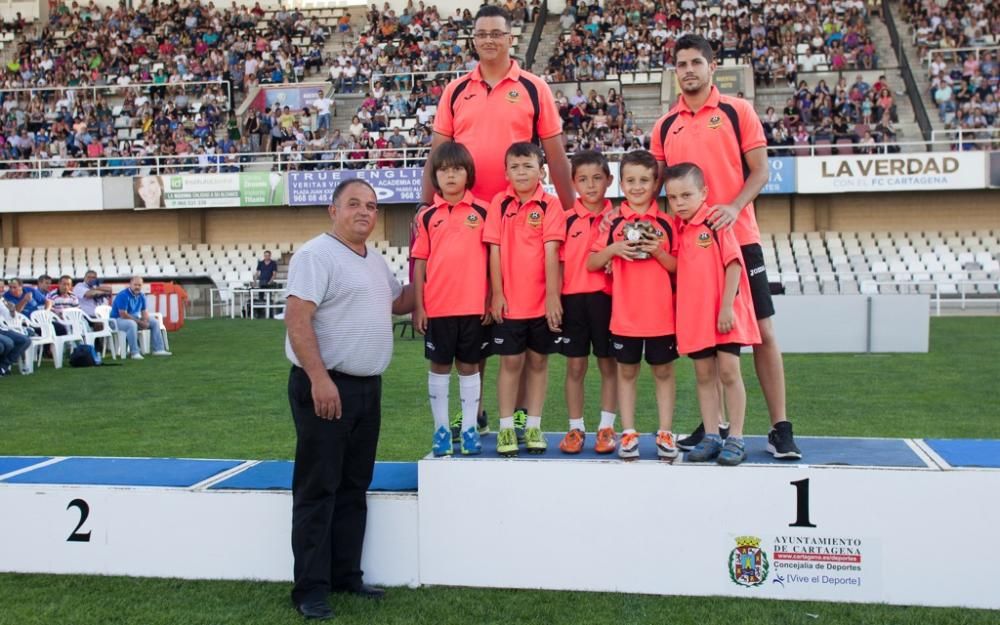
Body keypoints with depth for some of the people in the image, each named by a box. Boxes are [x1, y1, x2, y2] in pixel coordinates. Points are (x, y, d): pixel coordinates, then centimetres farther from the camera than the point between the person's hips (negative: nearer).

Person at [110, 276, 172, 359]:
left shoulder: (141, 296, 3)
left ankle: (158, 349, -1)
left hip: (135, 318, 8)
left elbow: (144, 312, 7)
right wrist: (139, 322, -21)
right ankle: (135, 353, -36)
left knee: (155, 322, 0)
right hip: (119, 320, -8)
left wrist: (145, 321, -16)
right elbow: (123, 315, -26)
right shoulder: (123, 295, -21)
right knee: (132, 324, -39)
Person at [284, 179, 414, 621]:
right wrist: (319, 378, -26)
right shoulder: (317, 254, -10)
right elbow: (297, 319, -19)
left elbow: (397, 302, 32)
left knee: (354, 487, 14)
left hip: (367, 387, 9)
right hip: (326, 386, -8)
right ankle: (311, 588, 4)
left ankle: (346, 575, 24)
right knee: (317, 489, -3)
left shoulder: (376, 261, 16)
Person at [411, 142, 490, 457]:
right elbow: (420, 262, 4)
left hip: (473, 306, -1)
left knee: (469, 365, 8)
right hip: (436, 307, 1)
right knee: (439, 366, 8)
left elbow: (492, 259, 3)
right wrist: (417, 306, 0)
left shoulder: (483, 211, 1)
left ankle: (470, 428, 17)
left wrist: (491, 300, -2)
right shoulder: (427, 216, 3)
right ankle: (441, 429, 18)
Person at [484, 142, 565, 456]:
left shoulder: (550, 205, -4)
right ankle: (506, 427, 13)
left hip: (541, 300, 0)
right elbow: (495, 251, 0)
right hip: (509, 300, 1)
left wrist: (553, 295, -13)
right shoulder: (499, 203, 1)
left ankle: (533, 426, 19)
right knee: (510, 361, 5)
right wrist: (497, 293, -4)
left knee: (538, 360, 9)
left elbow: (551, 251, -9)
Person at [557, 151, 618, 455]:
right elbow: (559, 262, 4)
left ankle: (606, 428, 15)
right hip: (573, 297, 1)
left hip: (605, 297, 0)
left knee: (608, 364, 6)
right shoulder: (567, 220, 3)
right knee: (575, 366, 6)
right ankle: (575, 429, 15)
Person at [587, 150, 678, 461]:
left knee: (663, 371, 7)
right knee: (626, 371, 9)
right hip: (624, 315, 1)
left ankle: (665, 433, 17)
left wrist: (658, 252, -16)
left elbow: (677, 267, 1)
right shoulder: (613, 223, 2)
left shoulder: (666, 223, 0)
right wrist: (613, 249, -14)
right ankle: (628, 433, 17)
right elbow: (591, 263, 2)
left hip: (661, 314, 0)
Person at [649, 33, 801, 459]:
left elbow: (760, 171, -3)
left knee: (761, 330, -2)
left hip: (738, 237, -3)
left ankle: (780, 429, 4)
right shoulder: (665, 126, 10)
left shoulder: (738, 111, 0)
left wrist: (734, 207, -20)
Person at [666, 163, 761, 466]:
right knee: (704, 375, 8)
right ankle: (710, 437, 15)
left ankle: (736, 439, 3)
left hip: (724, 313, -5)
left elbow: (733, 264, -13)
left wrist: (727, 307, -17)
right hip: (694, 314, 5)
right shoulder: (677, 230, 9)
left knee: (729, 372, -4)